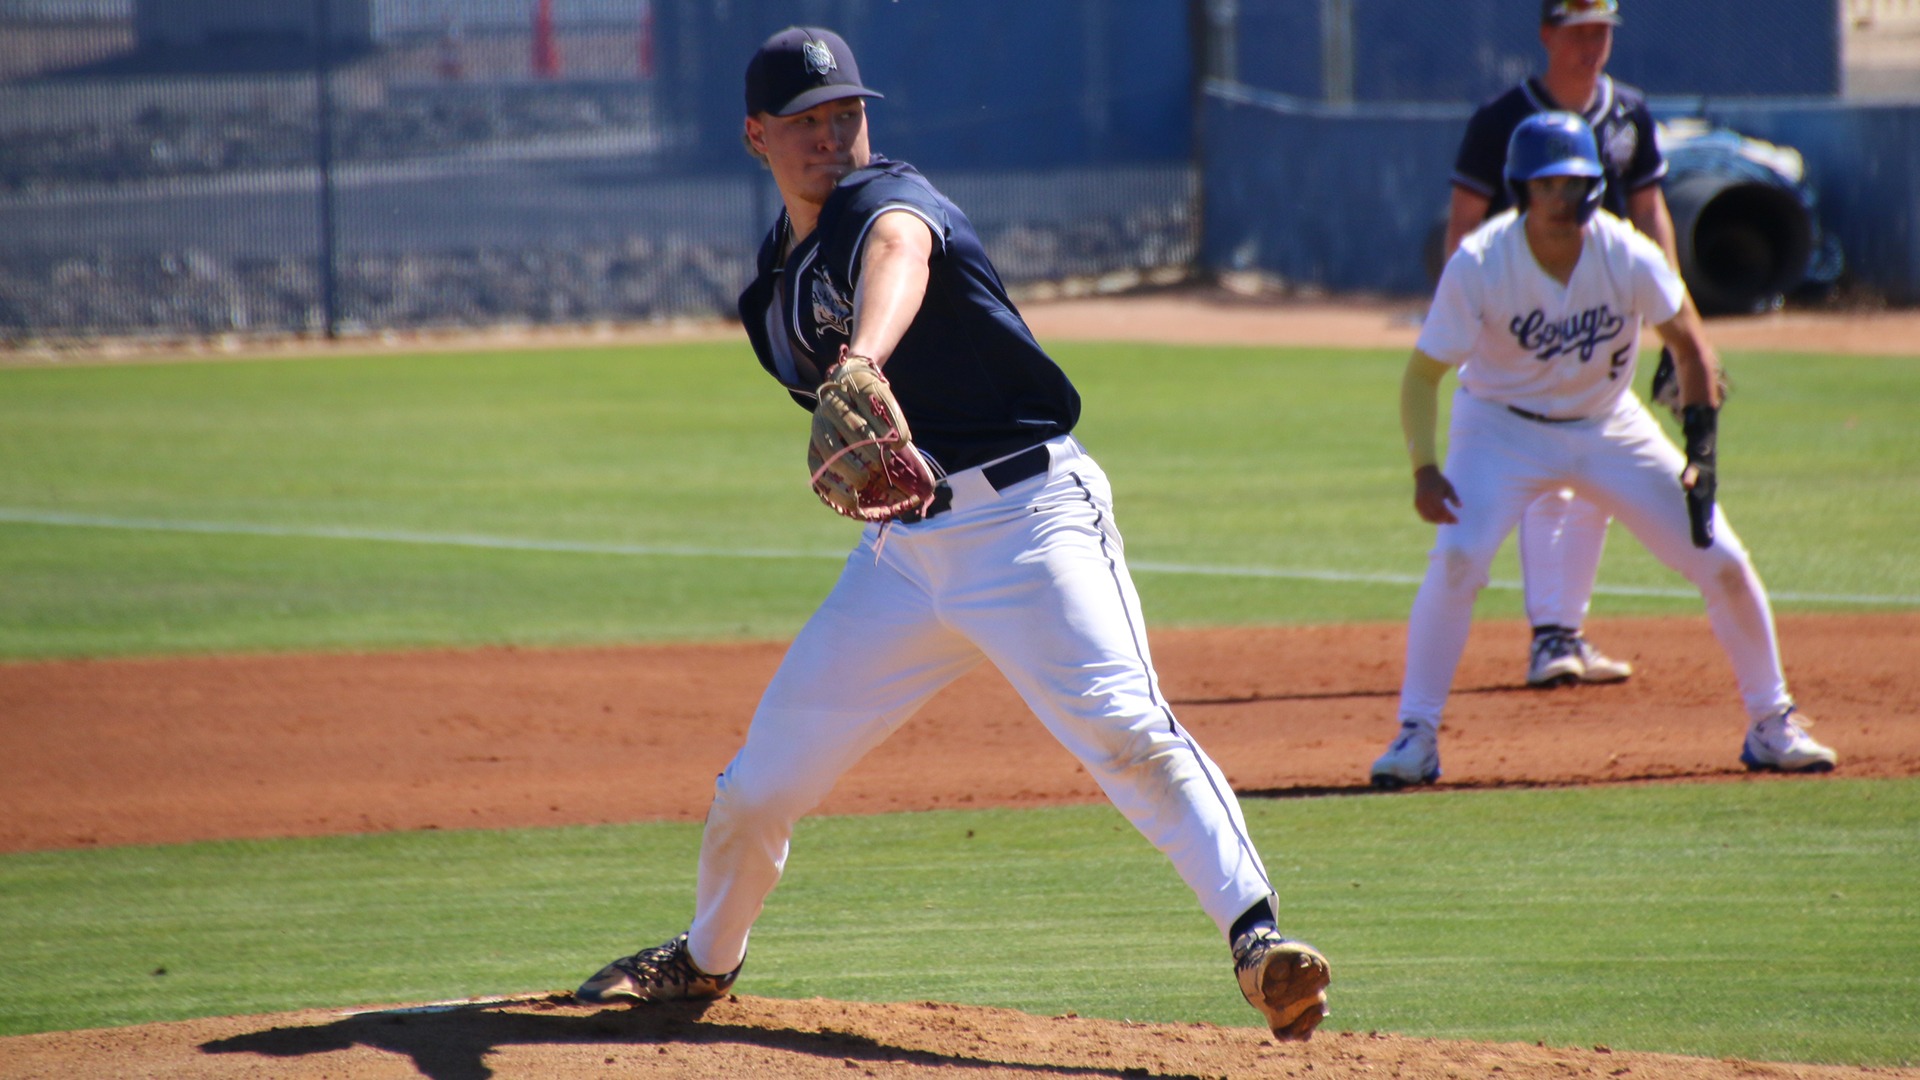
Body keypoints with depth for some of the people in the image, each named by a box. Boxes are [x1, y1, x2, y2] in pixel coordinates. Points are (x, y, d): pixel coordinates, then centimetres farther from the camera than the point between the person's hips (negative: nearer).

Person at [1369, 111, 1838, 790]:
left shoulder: (1627, 256, -20)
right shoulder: (1479, 264, -24)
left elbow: (1689, 346, -5)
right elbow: (1423, 373, -19)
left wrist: (1701, 448, -13)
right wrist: (1424, 470, -33)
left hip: (1608, 424, 2)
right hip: (1503, 427, -2)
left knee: (1722, 563, -4)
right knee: (1455, 559, -26)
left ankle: (1772, 723, 16)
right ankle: (1416, 735, -13)